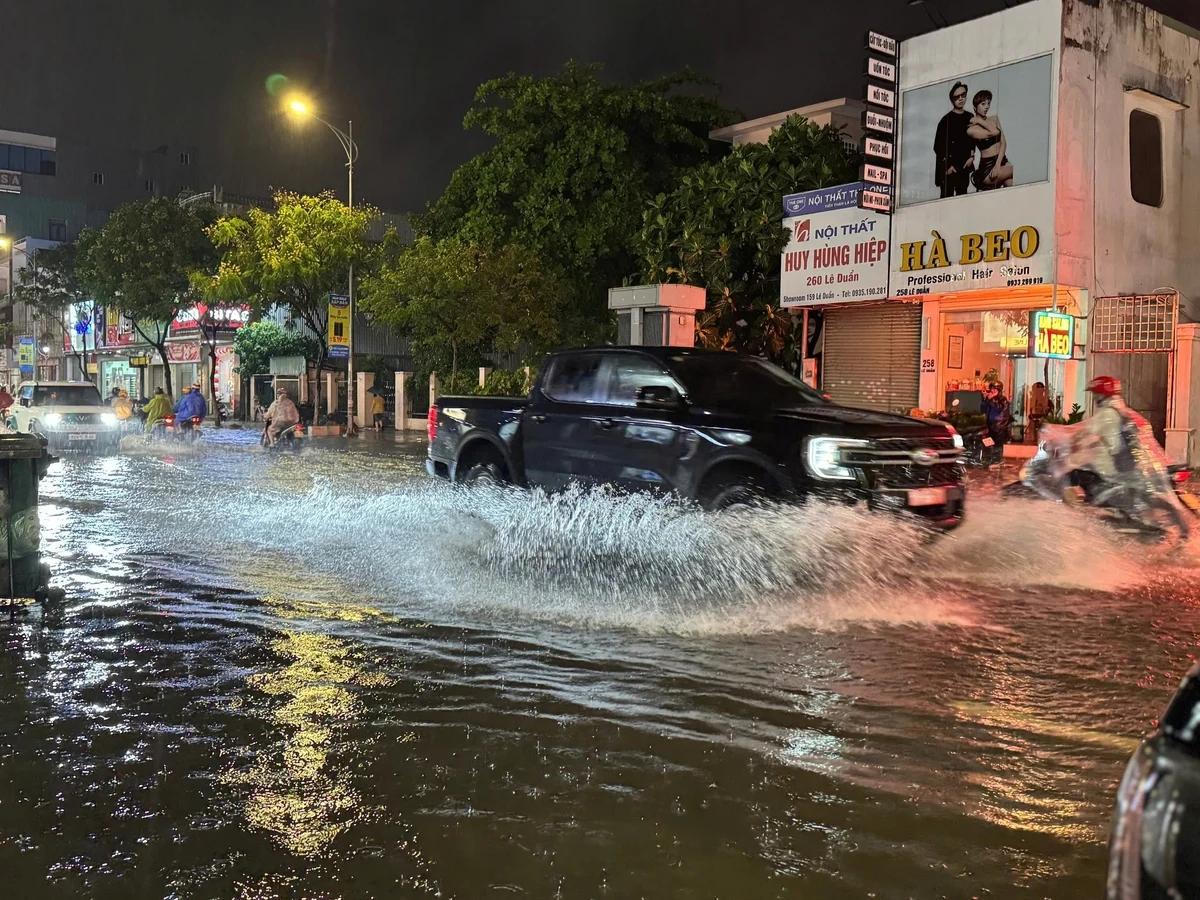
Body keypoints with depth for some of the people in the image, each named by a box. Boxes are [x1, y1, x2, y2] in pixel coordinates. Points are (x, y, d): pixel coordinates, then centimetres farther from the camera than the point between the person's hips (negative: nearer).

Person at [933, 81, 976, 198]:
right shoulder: (946, 119, -7)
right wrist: (947, 165, -10)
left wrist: (971, 156, 7)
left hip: (964, 165, 5)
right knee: (947, 194, -8)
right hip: (948, 165, -5)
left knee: (962, 193, 5)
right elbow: (938, 145, -7)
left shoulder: (970, 118, 10)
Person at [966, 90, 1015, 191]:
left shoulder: (994, 119, 13)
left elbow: (1003, 142, 5)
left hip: (1002, 160, 5)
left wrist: (998, 164, -10)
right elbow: (995, 132, -19)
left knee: (1011, 185, -19)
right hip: (987, 167, -5)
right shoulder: (971, 129, -7)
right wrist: (980, 121, -5)